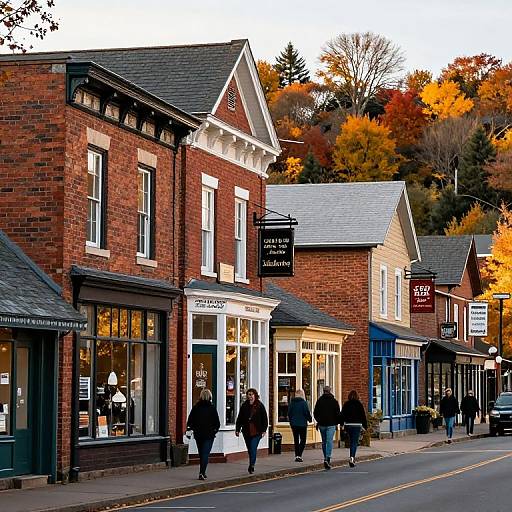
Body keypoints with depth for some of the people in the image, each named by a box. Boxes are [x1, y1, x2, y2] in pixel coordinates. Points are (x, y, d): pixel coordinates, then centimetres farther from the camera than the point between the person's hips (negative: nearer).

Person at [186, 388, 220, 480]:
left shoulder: (196, 407, -1)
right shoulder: (212, 408, -8)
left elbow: (190, 421, 0)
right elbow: (217, 422, -6)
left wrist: (194, 429, 12)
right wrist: (215, 430, 10)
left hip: (198, 434, 3)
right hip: (209, 434, -3)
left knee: (201, 454, 16)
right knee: (205, 454, -4)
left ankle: (202, 473, 23)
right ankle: (202, 473, -17)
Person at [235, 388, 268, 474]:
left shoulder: (260, 406, -1)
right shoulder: (244, 406, 6)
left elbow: (264, 419, 1)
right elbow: (239, 418, 10)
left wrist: (264, 430, -4)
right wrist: (237, 429, 5)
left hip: (256, 432, -3)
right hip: (247, 431, 4)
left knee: (253, 448, -13)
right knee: (250, 450, 11)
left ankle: (251, 466, -12)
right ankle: (252, 466, 21)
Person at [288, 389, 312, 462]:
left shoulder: (291, 402, 2)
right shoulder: (304, 402, -12)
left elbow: (289, 413, 8)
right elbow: (307, 413, -10)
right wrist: (310, 419, 9)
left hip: (294, 424, 4)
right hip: (302, 424, -4)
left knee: (296, 440, 13)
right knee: (303, 440, 3)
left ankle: (297, 456, 13)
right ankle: (299, 455, -12)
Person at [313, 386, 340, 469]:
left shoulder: (319, 401, 3)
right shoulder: (334, 401, -2)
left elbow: (315, 413, 6)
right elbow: (337, 413, 0)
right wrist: (336, 423, 13)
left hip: (322, 424, 3)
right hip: (331, 424, -3)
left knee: (324, 442, 14)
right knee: (329, 441, -8)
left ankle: (326, 459, 21)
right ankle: (327, 458, -22)